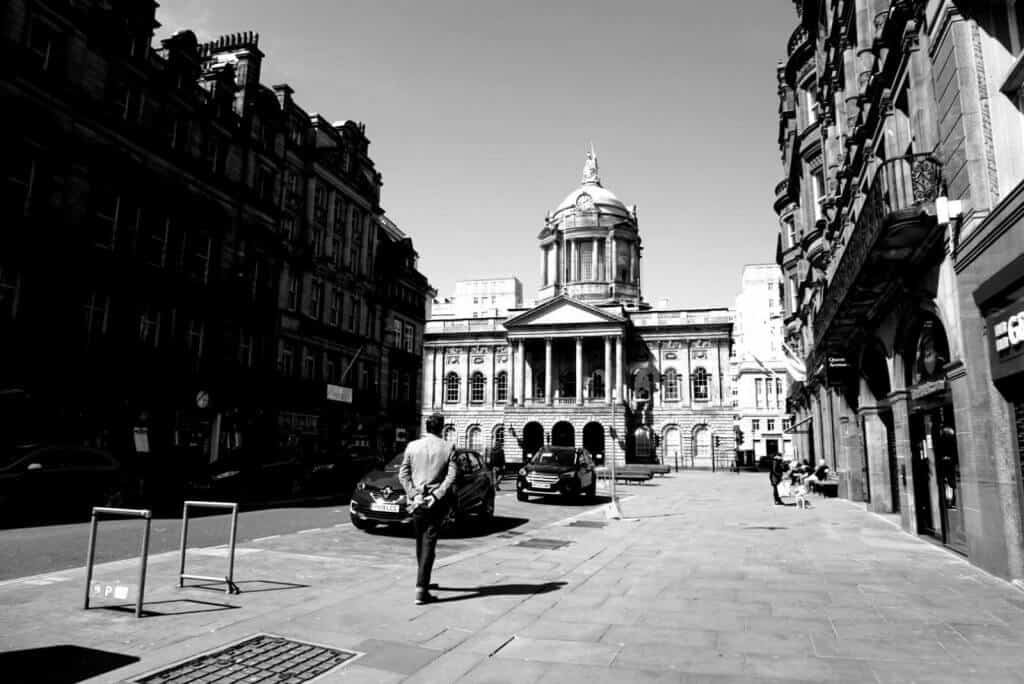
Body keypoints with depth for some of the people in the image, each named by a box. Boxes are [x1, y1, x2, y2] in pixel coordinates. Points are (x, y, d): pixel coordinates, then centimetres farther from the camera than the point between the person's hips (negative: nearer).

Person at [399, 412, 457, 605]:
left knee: (420, 544, 18)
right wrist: (437, 495, -11)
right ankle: (421, 589, -7)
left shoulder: (412, 446, 2)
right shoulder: (448, 448, -4)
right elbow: (451, 476, -12)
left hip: (417, 502, 3)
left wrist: (414, 495, -3)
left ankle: (424, 580, 34)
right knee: (428, 545, -1)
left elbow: (403, 474, -2)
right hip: (436, 503, -2)